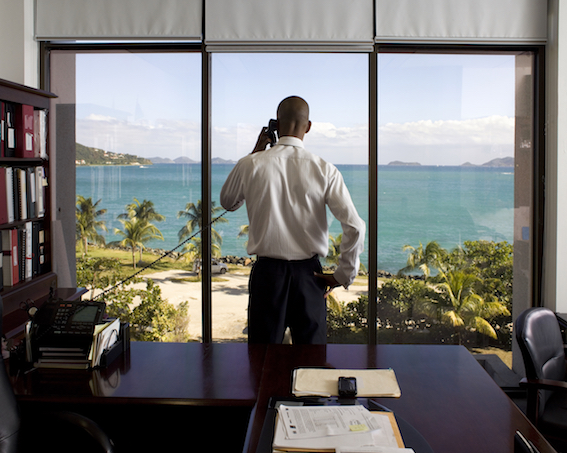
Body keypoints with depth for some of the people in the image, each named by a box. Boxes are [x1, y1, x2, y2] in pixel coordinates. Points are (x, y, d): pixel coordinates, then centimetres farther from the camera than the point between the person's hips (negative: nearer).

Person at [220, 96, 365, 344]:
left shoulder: (250, 165, -6)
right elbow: (355, 227, -11)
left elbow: (227, 202, 15)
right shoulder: (324, 170, -6)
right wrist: (343, 275, 2)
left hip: (267, 271, 0)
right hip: (308, 274, 0)